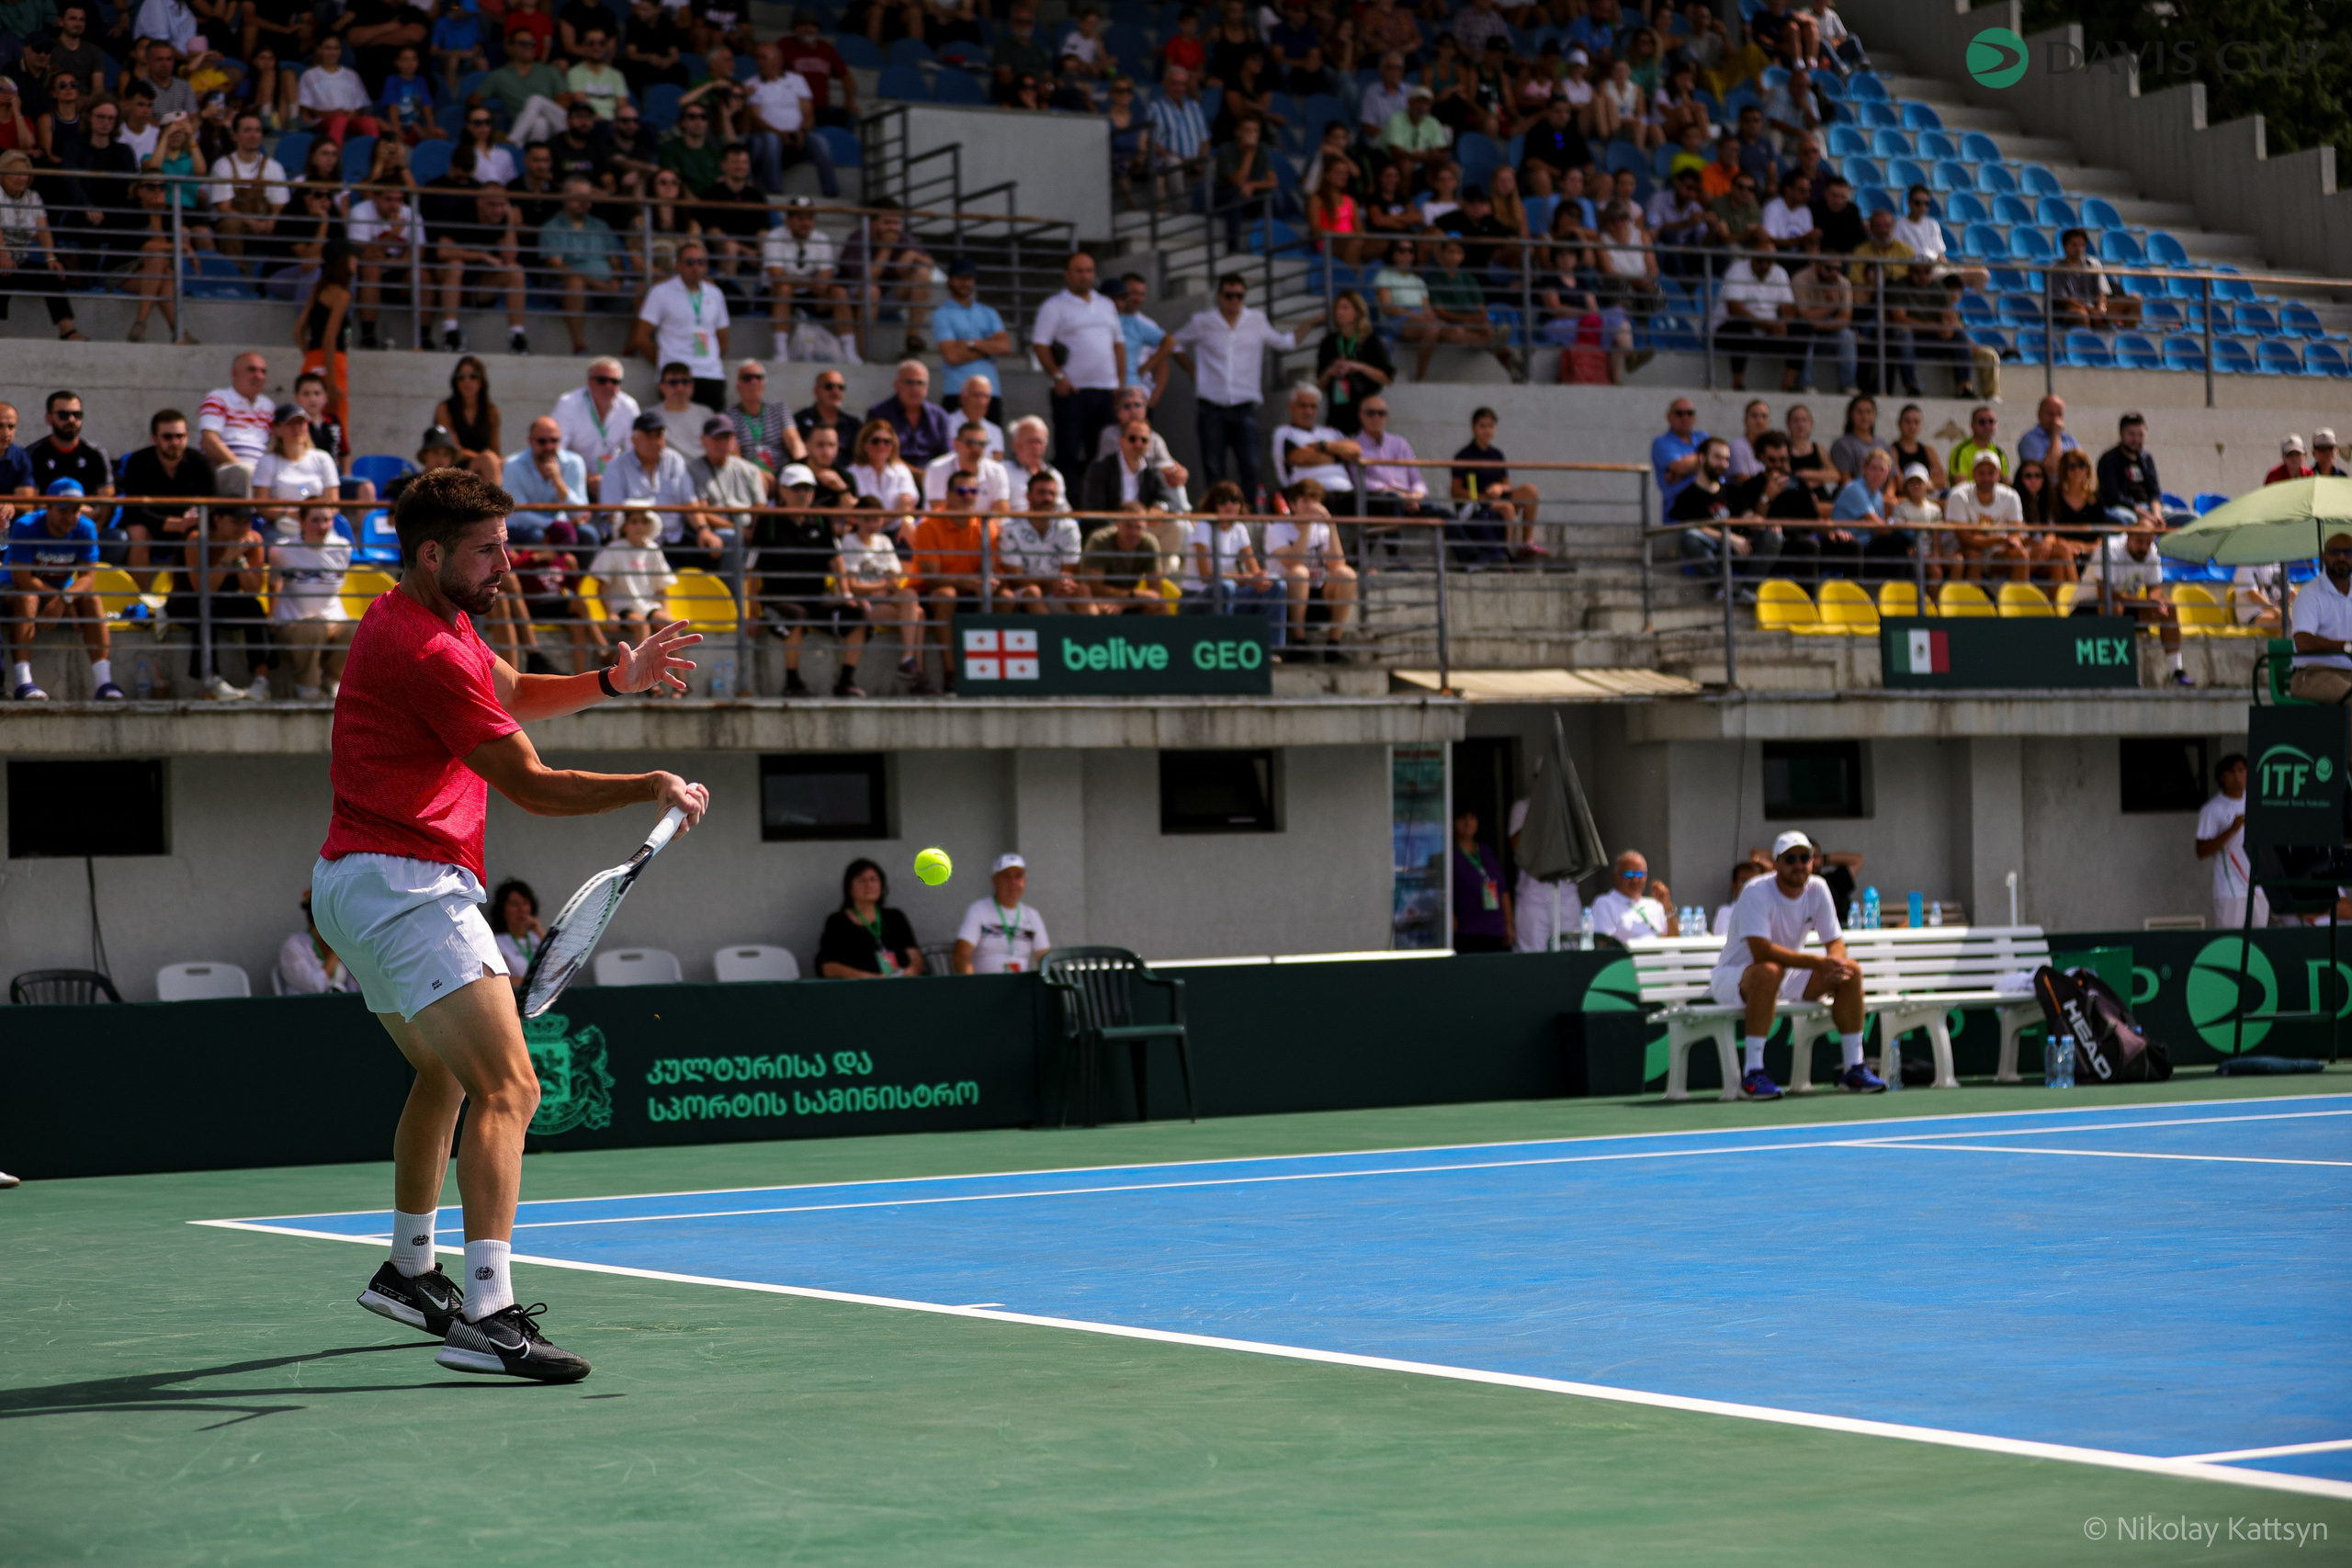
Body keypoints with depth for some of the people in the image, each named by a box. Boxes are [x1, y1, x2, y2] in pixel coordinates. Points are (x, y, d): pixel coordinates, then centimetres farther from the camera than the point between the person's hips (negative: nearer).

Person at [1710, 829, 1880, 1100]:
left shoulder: (1817, 889, -3)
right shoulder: (1756, 893, -23)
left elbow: (1835, 942, -2)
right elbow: (1761, 951, -34)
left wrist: (1836, 964, -27)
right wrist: (1817, 962, -38)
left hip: (1789, 976, 7)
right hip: (1734, 977, -7)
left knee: (1851, 970, -10)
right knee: (1770, 971, -41)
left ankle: (1854, 1069, -5)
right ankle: (1752, 1073, -40)